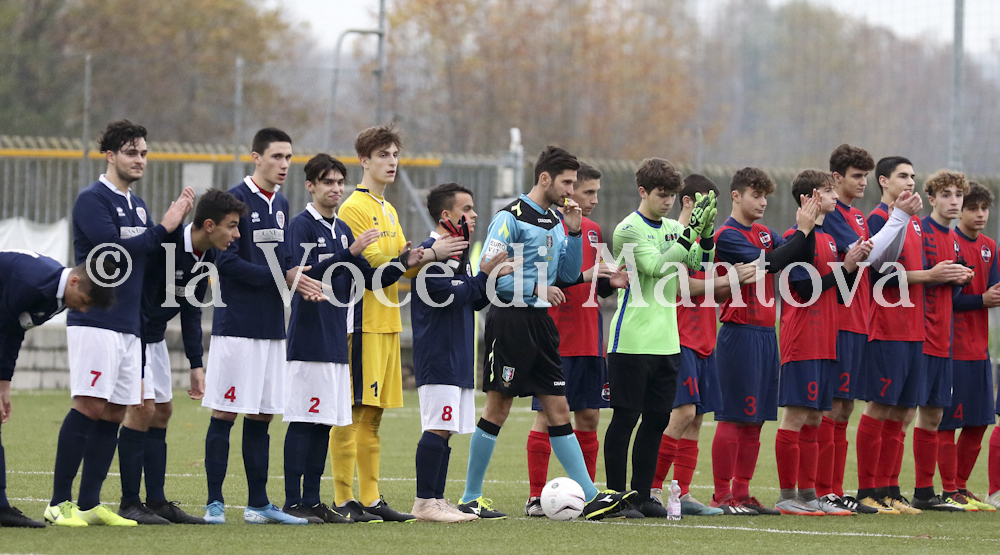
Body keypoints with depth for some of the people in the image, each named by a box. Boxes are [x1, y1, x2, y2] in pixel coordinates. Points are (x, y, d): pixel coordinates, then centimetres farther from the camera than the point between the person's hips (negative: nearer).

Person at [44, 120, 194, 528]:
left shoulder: (137, 206, 19)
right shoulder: (92, 200, -7)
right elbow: (113, 250, -19)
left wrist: (178, 220, 5)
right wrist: (163, 229, -12)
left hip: (129, 324, 8)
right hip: (94, 321, -8)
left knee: (114, 413, 5)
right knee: (89, 407, -14)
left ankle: (90, 505, 8)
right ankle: (60, 504, -12)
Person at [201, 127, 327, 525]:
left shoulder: (281, 205, 15)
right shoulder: (236, 199, -9)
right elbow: (226, 261, -15)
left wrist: (300, 282, -3)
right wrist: (284, 278, -15)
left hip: (272, 326, 8)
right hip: (236, 324, -8)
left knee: (262, 414, 10)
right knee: (224, 413, -5)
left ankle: (258, 504, 15)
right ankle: (215, 503, -1)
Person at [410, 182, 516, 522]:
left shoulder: (457, 252, 20)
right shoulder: (431, 251, -11)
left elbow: (473, 302, 22)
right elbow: (446, 295, -20)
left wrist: (493, 279, 7)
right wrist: (483, 275, -11)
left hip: (458, 356, 10)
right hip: (437, 357, -10)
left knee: (446, 430, 9)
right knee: (437, 429, -12)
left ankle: (436, 500, 11)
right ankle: (424, 503, -11)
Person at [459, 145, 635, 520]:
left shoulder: (555, 222, 14)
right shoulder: (510, 218, -11)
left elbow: (569, 275, 15)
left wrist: (573, 232, 3)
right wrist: (535, 289, -18)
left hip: (541, 321, 8)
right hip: (510, 320, -8)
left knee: (558, 409, 5)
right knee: (497, 409, -3)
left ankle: (590, 497, 2)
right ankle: (471, 499, 5)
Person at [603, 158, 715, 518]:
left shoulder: (672, 228, 13)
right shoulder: (629, 229, -8)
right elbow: (656, 267, -19)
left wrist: (706, 233, -8)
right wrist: (690, 234, -23)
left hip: (665, 340, 7)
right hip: (631, 340, -7)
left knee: (657, 419, 7)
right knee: (625, 418, -3)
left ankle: (642, 495, 14)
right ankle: (616, 496, 2)